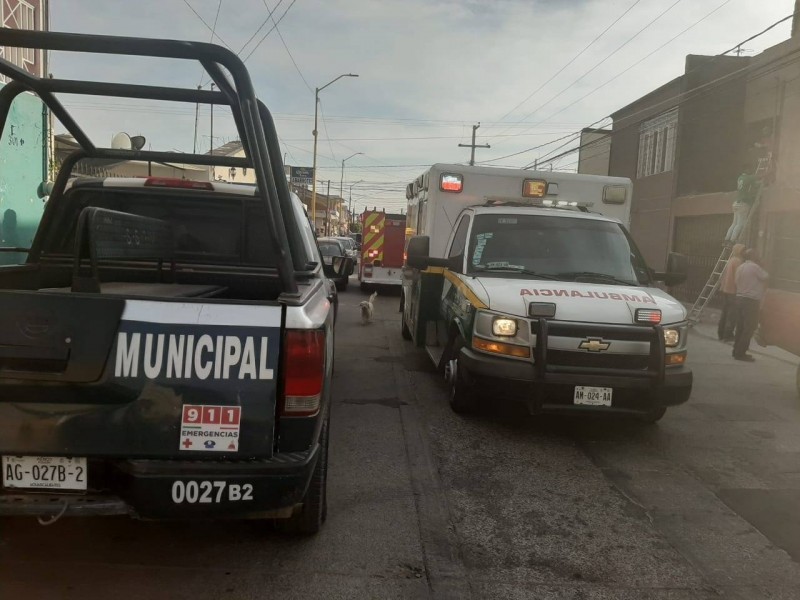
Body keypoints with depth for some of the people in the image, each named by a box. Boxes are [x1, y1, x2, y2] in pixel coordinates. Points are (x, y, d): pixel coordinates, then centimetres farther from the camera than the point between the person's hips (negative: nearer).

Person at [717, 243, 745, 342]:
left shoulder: (730, 260, 14)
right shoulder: (738, 261, -13)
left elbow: (722, 275, 17)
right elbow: (737, 277, -19)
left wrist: (721, 288, 21)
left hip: (725, 289, 9)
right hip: (733, 290, -9)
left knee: (724, 312, 13)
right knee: (732, 314, -4)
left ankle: (721, 334, 17)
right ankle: (728, 335, -4)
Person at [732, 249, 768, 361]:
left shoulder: (740, 267, 12)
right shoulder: (754, 267, -12)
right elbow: (766, 277, -1)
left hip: (740, 298, 8)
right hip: (751, 300, -8)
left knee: (741, 326, 14)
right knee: (750, 328, -3)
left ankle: (737, 351, 18)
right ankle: (740, 353, -4)